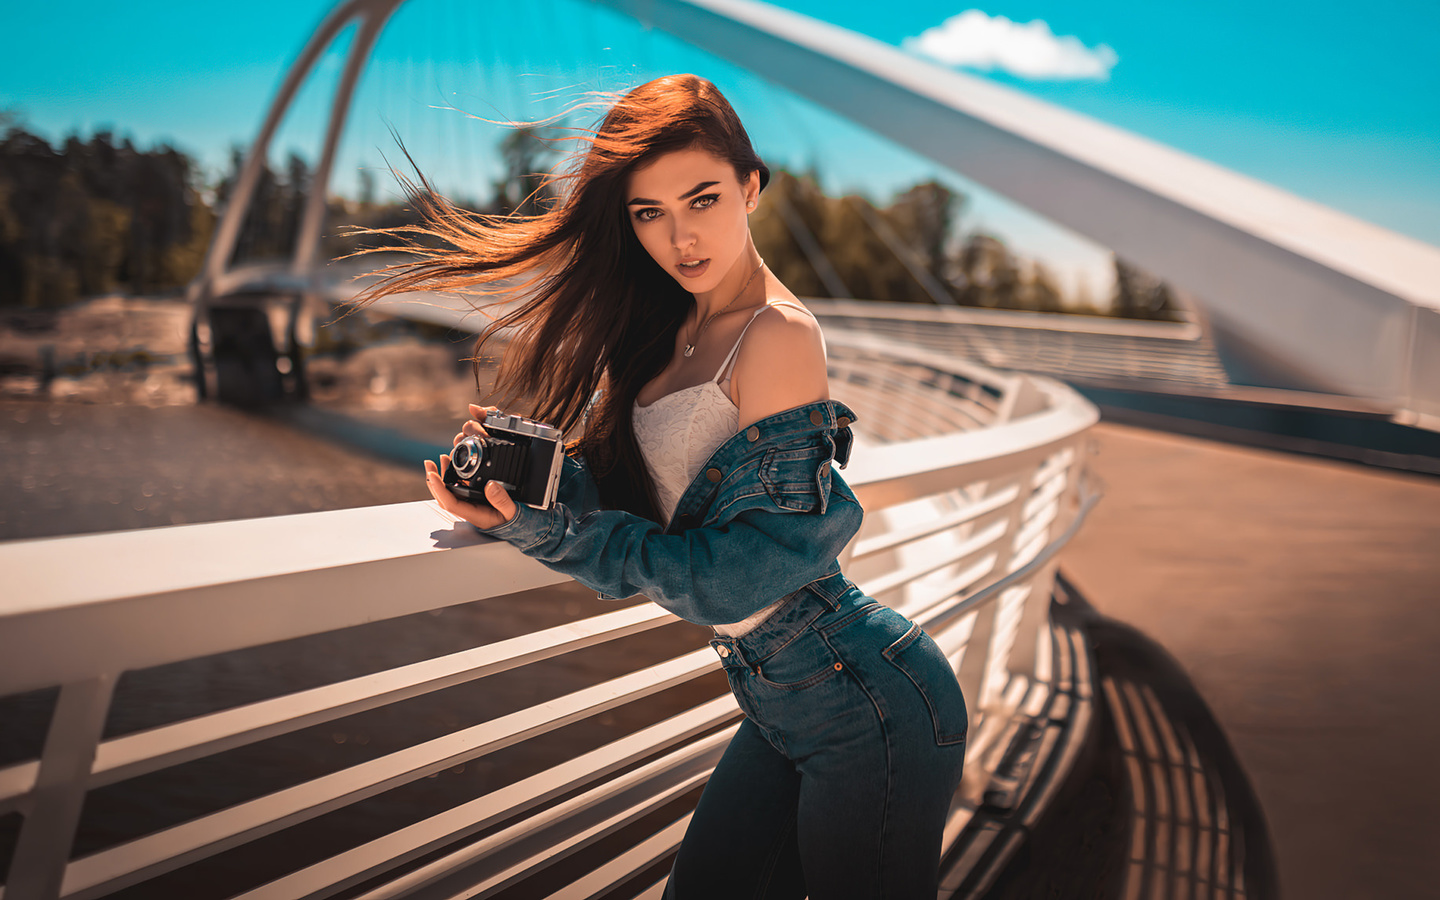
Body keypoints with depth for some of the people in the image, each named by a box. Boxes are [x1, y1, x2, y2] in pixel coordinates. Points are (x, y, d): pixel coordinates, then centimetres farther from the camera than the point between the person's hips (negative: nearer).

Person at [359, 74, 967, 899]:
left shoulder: (779, 337, -19)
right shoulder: (675, 329, 6)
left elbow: (733, 575, -19)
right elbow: (639, 501, 4)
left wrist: (552, 536, -18)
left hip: (869, 707, -8)